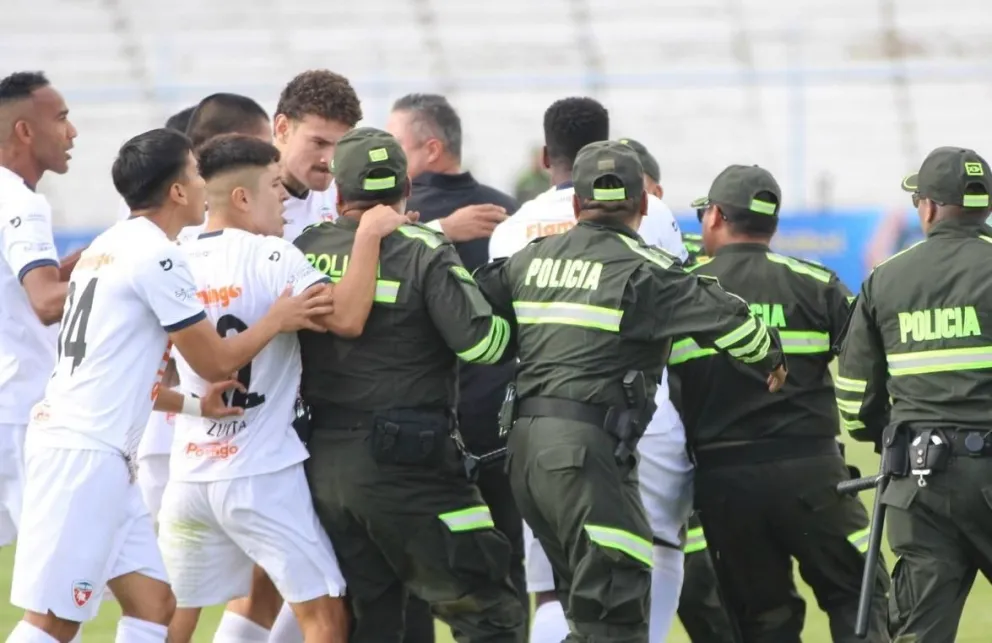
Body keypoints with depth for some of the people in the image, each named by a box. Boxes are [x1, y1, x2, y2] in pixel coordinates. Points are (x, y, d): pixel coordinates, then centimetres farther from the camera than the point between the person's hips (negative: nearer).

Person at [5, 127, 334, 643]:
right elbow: (216, 361, -5)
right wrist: (279, 320, 8)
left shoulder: (110, 247, 17)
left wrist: (192, 405, 16)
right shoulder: (155, 255, -11)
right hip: (85, 452, -10)